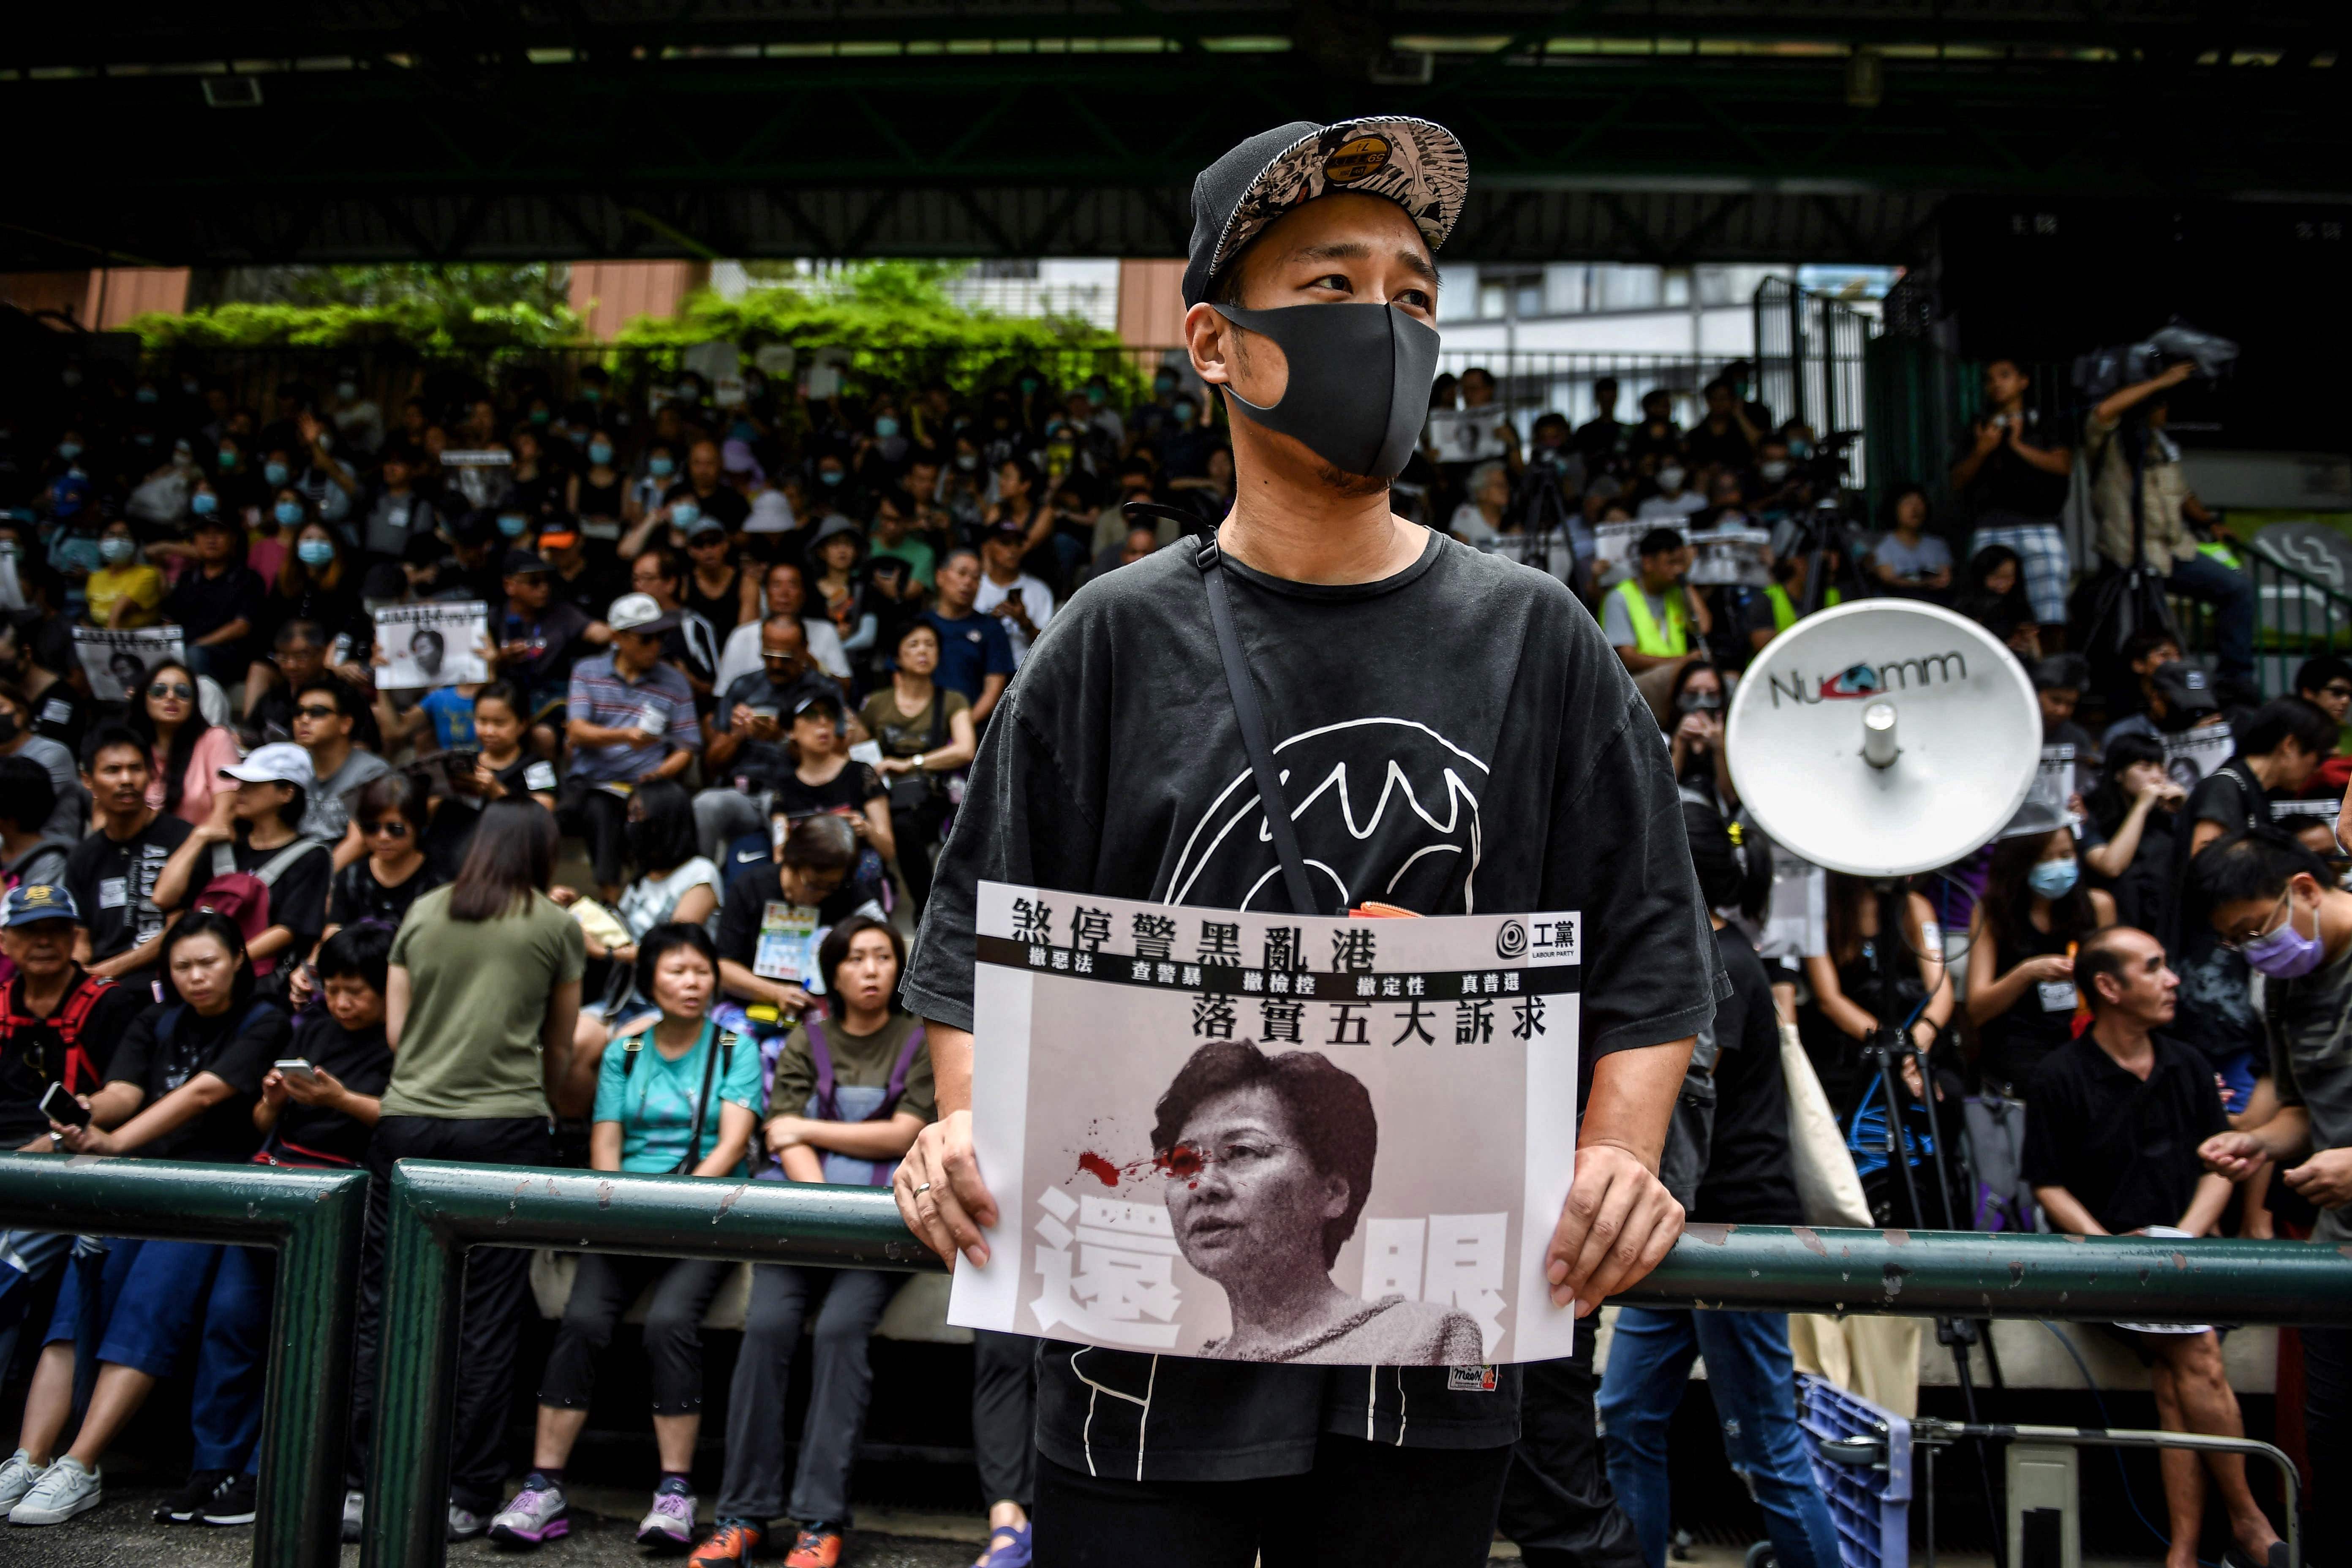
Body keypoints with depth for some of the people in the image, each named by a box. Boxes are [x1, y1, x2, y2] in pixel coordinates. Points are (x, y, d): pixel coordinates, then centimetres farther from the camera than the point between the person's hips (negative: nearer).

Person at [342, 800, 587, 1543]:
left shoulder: (422, 915, 12)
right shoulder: (556, 926, 5)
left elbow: (395, 1030, 14)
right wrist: (577, 1112, 28)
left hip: (409, 1121, 3)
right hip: (504, 1127, -3)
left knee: (383, 1310, 8)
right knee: (486, 1320, 2)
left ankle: (361, 1489, 12)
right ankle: (465, 1496, 7)